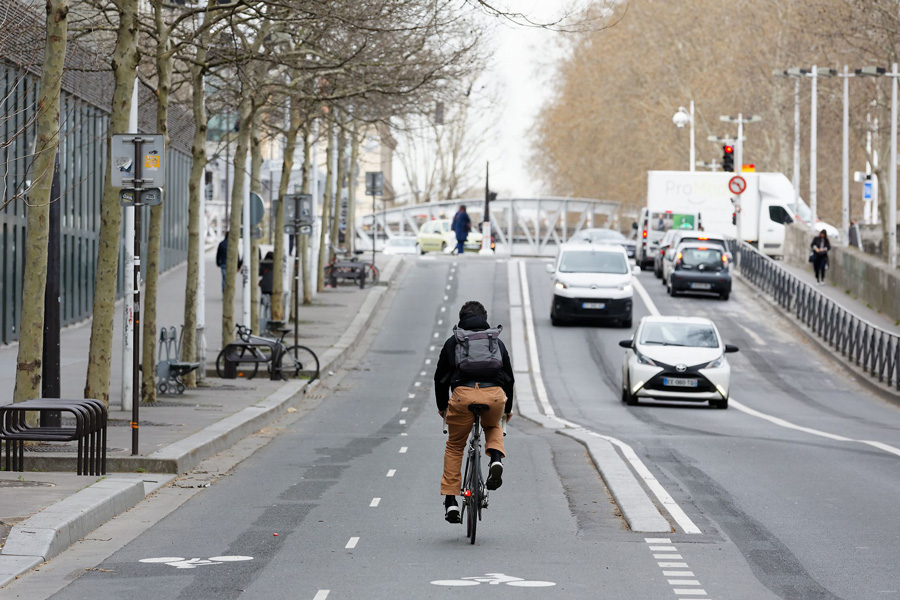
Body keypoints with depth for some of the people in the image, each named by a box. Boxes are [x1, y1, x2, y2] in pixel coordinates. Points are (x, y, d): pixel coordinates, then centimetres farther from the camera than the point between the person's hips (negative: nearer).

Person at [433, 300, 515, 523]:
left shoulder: (452, 342, 23)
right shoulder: (497, 342, 27)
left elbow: (440, 377, 27)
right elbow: (509, 377, 32)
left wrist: (442, 406, 42)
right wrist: (508, 408, 46)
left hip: (463, 393, -1)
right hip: (495, 394, 1)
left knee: (454, 446, 16)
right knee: (493, 427, 34)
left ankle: (450, 501, 8)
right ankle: (496, 459, 3)